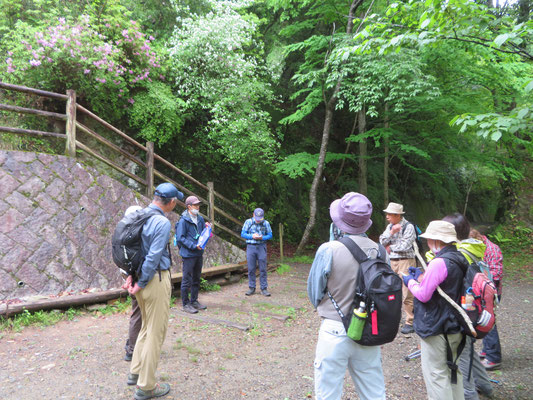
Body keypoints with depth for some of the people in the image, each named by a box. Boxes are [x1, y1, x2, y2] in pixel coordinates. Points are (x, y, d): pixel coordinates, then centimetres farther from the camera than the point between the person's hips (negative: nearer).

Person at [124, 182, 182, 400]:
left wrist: (130, 275, 6)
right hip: (156, 279, -9)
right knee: (156, 332, 4)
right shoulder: (162, 223, -19)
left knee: (146, 327, 23)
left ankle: (136, 372, 35)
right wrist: (141, 284, -12)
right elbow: (153, 257, -21)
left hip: (142, 277, 9)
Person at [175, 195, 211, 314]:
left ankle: (194, 301, 30)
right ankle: (185, 304, 14)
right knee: (187, 280, 1)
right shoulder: (183, 221, -12)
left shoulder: (200, 219, 9)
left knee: (196, 279, 17)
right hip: (188, 254, -7)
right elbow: (180, 238, -15)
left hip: (199, 254, 7)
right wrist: (193, 246, -21)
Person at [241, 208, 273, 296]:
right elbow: (242, 234, 2)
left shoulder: (266, 223, 1)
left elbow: (270, 235, 5)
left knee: (263, 269, 0)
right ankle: (251, 288, 15)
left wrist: (262, 237, -15)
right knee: (251, 269, 3)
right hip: (251, 247, 0)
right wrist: (252, 236, -14)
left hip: (261, 247, 0)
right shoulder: (248, 222, 0)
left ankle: (264, 288, 8)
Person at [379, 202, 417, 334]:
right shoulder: (390, 226, 12)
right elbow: (382, 241, 2)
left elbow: (404, 246, -17)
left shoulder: (408, 226, -9)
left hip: (405, 261, -7)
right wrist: (392, 232, -12)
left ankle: (410, 322, 5)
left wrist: (390, 248, -3)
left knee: (407, 294, -6)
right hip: (391, 262, 7)